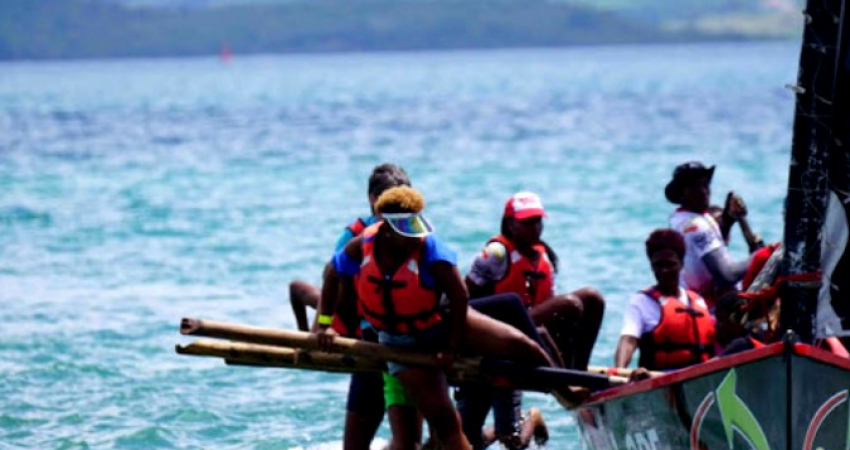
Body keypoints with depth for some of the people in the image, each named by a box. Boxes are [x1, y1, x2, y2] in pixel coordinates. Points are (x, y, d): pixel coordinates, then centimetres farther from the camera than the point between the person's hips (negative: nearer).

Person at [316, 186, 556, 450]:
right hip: (403, 344, 2)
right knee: (442, 419, -8)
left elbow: (459, 298, -19)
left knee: (515, 344, -16)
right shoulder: (362, 248, -15)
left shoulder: (430, 250, -24)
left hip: (443, 322, -1)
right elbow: (333, 276, 4)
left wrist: (452, 347, -15)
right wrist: (325, 324, 3)